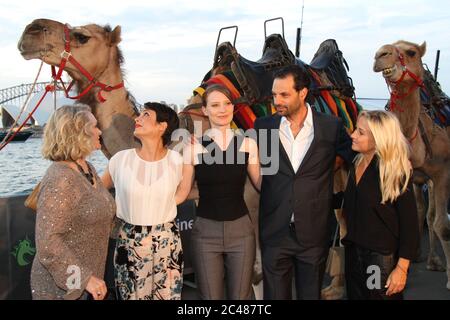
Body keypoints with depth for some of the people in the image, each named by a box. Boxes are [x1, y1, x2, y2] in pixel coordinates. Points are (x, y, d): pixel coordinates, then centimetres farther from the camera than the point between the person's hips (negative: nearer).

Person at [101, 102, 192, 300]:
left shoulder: (175, 160, -6)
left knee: (169, 295, 11)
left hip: (167, 241, 0)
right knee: (132, 295, 12)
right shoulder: (121, 159, -6)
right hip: (129, 242, 0)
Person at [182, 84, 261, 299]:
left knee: (240, 296, 12)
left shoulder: (248, 144, 0)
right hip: (206, 231, -1)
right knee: (210, 296, 9)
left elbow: (261, 184, 7)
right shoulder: (194, 147, -5)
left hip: (241, 229, 2)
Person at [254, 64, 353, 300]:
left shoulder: (331, 127, -2)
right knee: (275, 294, 10)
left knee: (311, 294, 14)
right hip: (274, 233, 1)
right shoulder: (263, 126, 1)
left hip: (314, 233, 0)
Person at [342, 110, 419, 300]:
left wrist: (402, 268, -15)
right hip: (353, 254, 6)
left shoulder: (396, 172, -14)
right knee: (354, 294, 17)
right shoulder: (356, 165, 4)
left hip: (382, 259, -6)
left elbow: (409, 224, -13)